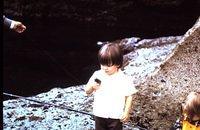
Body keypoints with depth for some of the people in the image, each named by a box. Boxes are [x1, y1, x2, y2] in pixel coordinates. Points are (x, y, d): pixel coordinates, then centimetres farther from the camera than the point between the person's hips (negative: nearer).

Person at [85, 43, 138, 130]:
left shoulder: (124, 80, -14)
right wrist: (92, 87, -19)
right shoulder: (97, 75, -5)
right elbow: (87, 92, 3)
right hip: (99, 114, 3)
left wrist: (126, 112, -8)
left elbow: (129, 96, -6)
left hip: (115, 116, -3)